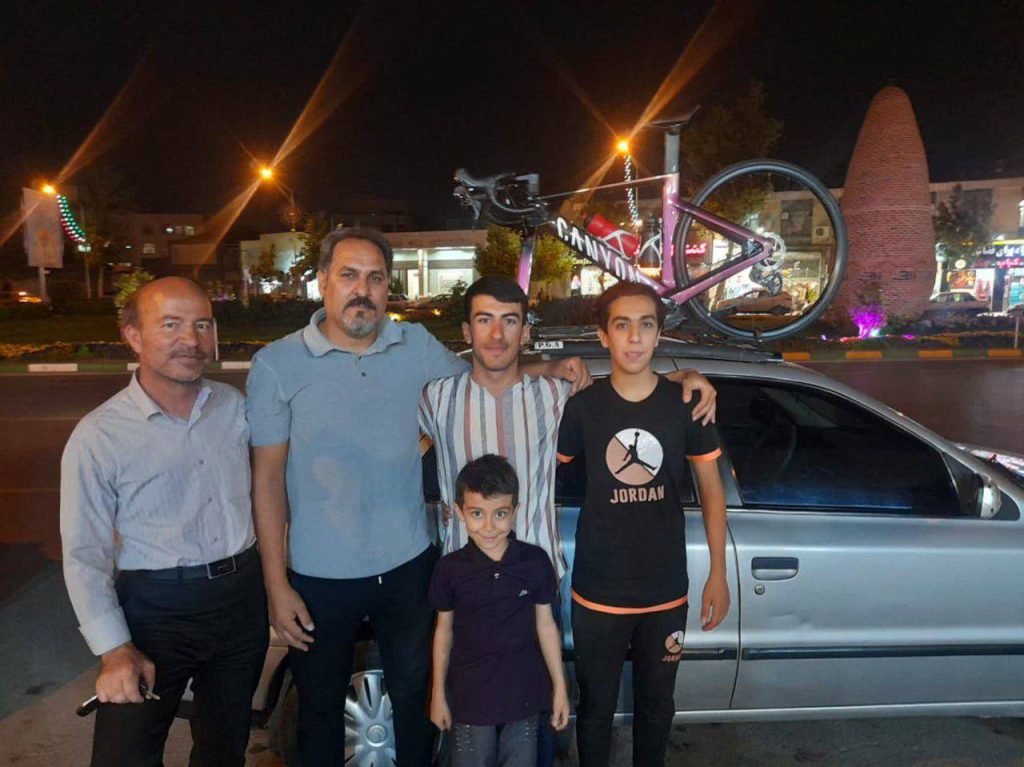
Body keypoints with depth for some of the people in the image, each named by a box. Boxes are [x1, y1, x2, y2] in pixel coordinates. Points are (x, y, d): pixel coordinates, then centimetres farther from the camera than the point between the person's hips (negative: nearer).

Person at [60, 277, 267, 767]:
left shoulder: (234, 405, 0)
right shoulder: (98, 437, -12)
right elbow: (85, 555, -10)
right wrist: (115, 651, -15)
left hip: (242, 597, 4)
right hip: (155, 610, -4)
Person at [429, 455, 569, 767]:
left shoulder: (535, 561, -11)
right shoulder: (449, 568, -12)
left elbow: (545, 625, -1)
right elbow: (444, 631, 0)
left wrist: (560, 688, 3)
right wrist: (438, 694, 6)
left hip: (523, 692, 1)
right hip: (470, 695, 0)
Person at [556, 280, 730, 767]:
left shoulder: (685, 404, -6)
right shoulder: (582, 406, -9)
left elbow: (711, 488, 2)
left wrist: (718, 573, 1)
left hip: (666, 594, 1)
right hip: (597, 595, -1)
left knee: (656, 704, 20)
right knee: (596, 707, 16)